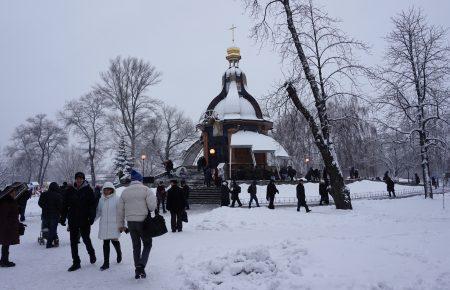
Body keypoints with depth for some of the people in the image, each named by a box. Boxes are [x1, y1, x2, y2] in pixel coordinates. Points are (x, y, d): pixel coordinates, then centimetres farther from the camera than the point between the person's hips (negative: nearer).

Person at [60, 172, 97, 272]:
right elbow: (65, 205, 9)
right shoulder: (70, 190, 5)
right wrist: (63, 218, 5)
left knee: (86, 239, 6)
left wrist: (92, 217, -12)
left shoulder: (88, 190, -2)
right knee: (73, 241, 4)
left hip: (84, 220, -3)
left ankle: (91, 254, 34)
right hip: (73, 220, 3)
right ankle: (76, 262, 12)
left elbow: (93, 204, -4)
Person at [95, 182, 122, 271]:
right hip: (104, 225, 4)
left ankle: (119, 253, 32)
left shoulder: (116, 199, -6)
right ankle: (106, 263, 12)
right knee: (105, 243, 5)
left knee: (114, 240, -2)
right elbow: (98, 212, 16)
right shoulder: (101, 199, 7)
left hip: (114, 224, -4)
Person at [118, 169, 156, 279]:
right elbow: (152, 205, -17)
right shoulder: (146, 189, -7)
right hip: (143, 221, -4)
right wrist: (148, 211, 6)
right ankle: (141, 266, -8)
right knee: (147, 244, 11)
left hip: (130, 222, 4)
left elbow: (120, 210, 9)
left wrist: (121, 225, 17)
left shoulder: (125, 192, 7)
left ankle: (137, 271, 20)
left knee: (136, 246, 16)